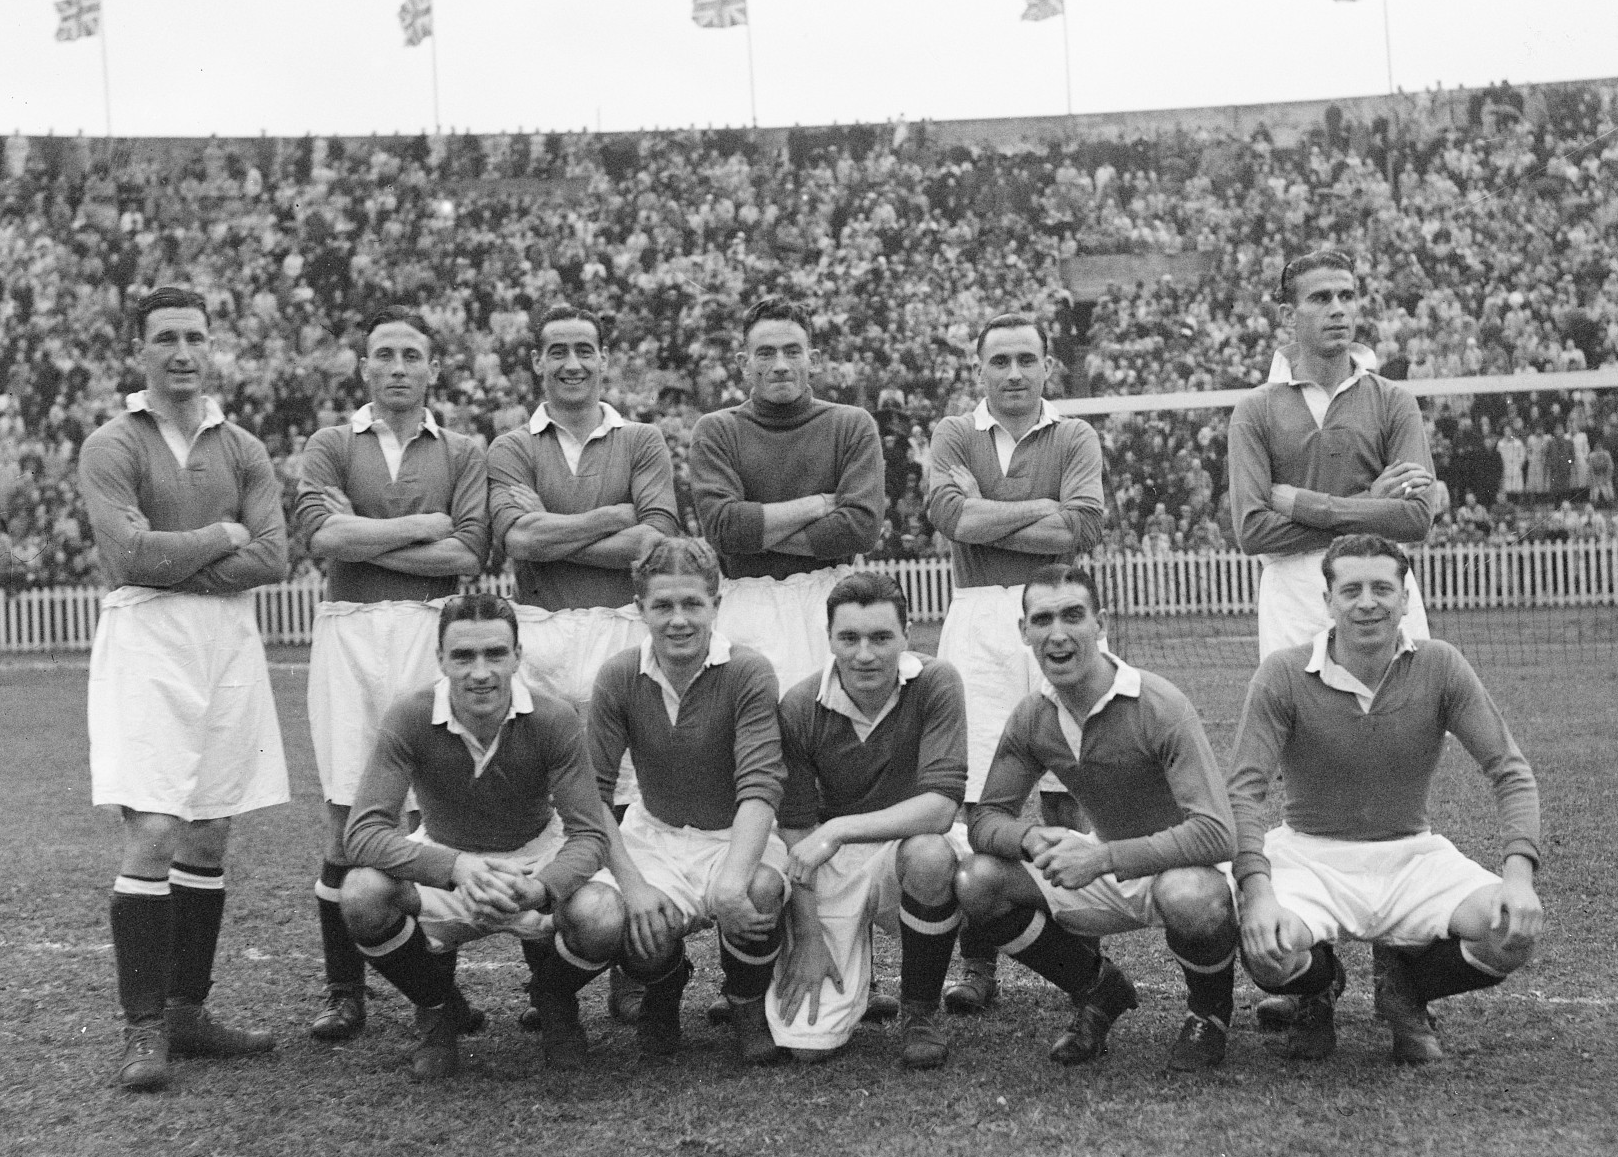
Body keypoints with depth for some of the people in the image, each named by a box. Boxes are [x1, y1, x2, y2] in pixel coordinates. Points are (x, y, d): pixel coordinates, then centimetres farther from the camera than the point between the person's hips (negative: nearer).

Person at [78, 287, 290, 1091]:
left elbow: (273, 557, 0)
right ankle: (144, 1030, -4)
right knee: (153, 833, -10)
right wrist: (220, 537, -3)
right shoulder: (111, 447, 1)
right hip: (145, 640, -5)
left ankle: (187, 1012, 17)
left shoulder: (242, 451, 13)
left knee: (209, 839, 8)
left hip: (230, 640, 5)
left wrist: (175, 566, -9)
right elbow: (131, 556, -13)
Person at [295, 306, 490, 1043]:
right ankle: (344, 990, 6)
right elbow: (320, 532, -6)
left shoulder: (462, 454, 13)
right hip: (349, 629, 0)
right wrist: (426, 524, -4)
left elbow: (471, 553, -3)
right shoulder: (331, 446, 12)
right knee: (346, 813, -3)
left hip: (433, 630, 0)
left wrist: (366, 543, -5)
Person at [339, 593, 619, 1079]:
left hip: (538, 858, 0)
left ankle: (553, 998, 9)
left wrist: (539, 889, -44)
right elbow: (363, 832, -28)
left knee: (602, 921, -32)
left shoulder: (554, 720, -21)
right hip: (443, 859, 0)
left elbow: (589, 834, -21)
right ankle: (438, 1008, 1)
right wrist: (458, 867, -45)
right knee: (362, 894, -31)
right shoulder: (409, 720, -22)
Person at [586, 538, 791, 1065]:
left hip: (738, 834, -1)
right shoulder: (618, 677, -9)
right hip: (655, 833, 2)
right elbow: (592, 793, -9)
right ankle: (665, 985, 17)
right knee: (640, 940, -26)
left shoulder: (749, 673, -18)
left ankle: (747, 1004, 1)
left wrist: (731, 882, -42)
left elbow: (760, 786, -26)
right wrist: (632, 883, -22)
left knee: (758, 891, -35)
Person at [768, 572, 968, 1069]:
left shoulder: (935, 684, -13)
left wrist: (840, 829, -29)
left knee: (930, 855, -38)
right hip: (833, 866, 1)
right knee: (807, 1039, -13)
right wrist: (809, 936, -10)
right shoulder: (799, 708, -9)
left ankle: (921, 1013, -10)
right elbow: (795, 832, -6)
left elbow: (941, 804, -23)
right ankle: (850, 971, 27)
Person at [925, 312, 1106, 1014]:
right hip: (976, 620, 0)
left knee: (1066, 798, -1)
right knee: (975, 803, -3)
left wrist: (984, 521, -4)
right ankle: (977, 966, 4)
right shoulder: (953, 435, 14)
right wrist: (1043, 509, -4)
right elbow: (951, 513, -6)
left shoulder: (1075, 438, 11)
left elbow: (1084, 529, -6)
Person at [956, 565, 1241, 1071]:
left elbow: (1216, 832, -30)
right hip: (1106, 876, 5)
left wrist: (1105, 856, -39)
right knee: (976, 883, -15)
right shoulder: (1030, 719, -5)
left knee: (1188, 896, -41)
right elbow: (986, 818, -1)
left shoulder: (1160, 706, -24)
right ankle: (1097, 989, 9)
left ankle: (1210, 1013, -4)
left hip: (1183, 865, -5)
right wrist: (1031, 838, -26)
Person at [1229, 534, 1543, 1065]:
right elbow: (1244, 790, -16)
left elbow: (1510, 772, -6)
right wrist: (1258, 891, -33)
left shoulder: (1439, 667, -5)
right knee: (1268, 951, -32)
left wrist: (1519, 873, -23)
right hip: (1310, 855, -2)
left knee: (1512, 934, -25)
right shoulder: (1283, 675, -12)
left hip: (1412, 854, 2)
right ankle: (1317, 994, 10)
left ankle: (1404, 989, 10)